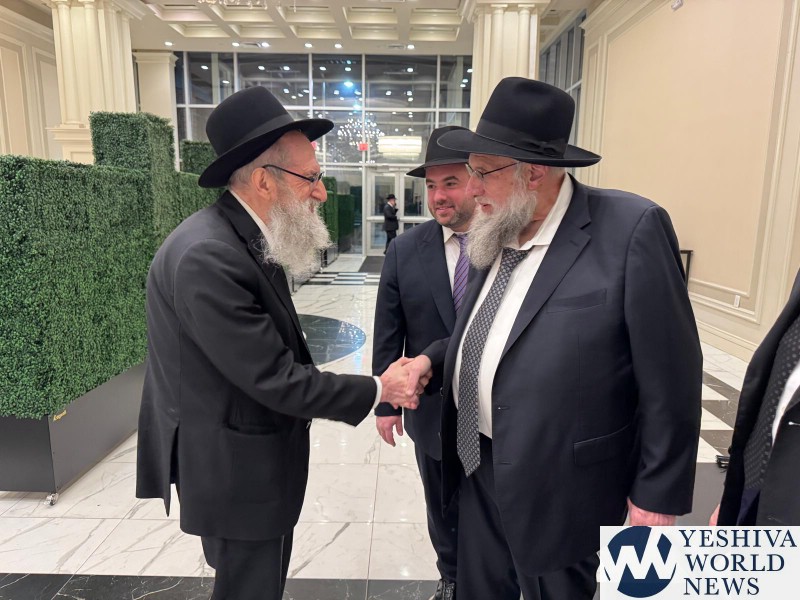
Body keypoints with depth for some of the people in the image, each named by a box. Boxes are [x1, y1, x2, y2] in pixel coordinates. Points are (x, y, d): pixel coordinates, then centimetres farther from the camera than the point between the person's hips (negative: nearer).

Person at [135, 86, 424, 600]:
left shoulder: (250, 238, 2)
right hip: (233, 468, -9)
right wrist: (377, 390, -16)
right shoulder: (207, 256, -28)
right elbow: (275, 379, -26)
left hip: (255, 456, 9)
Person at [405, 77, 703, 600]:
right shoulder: (497, 233, 3)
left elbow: (670, 378, -15)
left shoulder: (632, 228, -19)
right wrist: (433, 357, -1)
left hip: (557, 484, -6)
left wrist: (658, 496, -10)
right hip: (478, 466, 7)